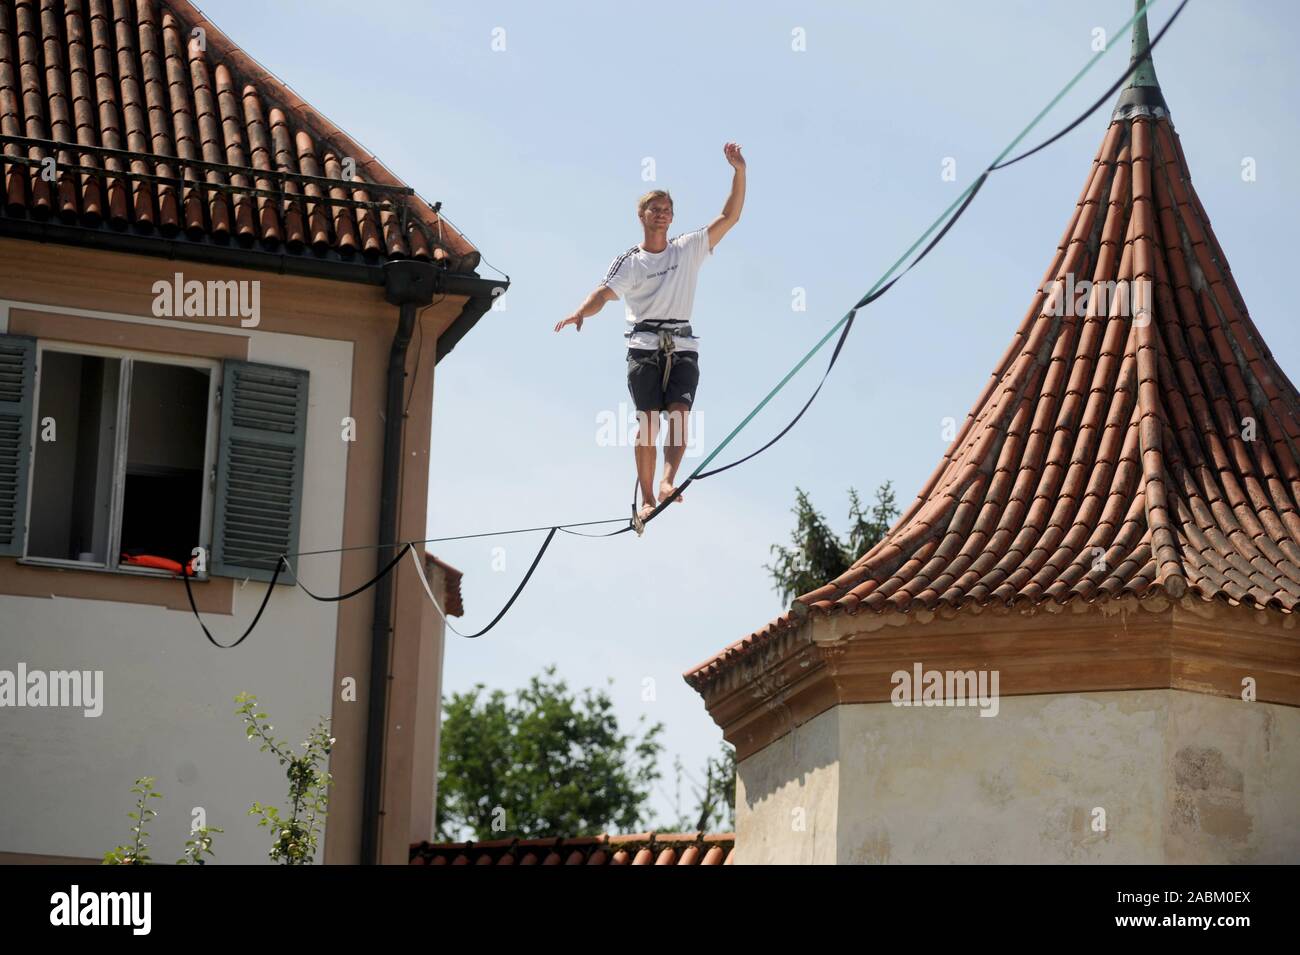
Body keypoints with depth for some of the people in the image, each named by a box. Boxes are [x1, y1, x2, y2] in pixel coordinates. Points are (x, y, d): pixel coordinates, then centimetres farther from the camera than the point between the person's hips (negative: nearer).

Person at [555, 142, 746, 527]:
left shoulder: (689, 248, 13)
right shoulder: (629, 262, 8)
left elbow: (729, 217, 8)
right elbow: (604, 293, -4)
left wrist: (739, 173, -3)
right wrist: (580, 312, -27)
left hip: (682, 346, 1)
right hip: (644, 346, -1)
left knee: (679, 411, -19)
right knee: (648, 419, -9)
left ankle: (668, 481, -31)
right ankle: (646, 499, -8)